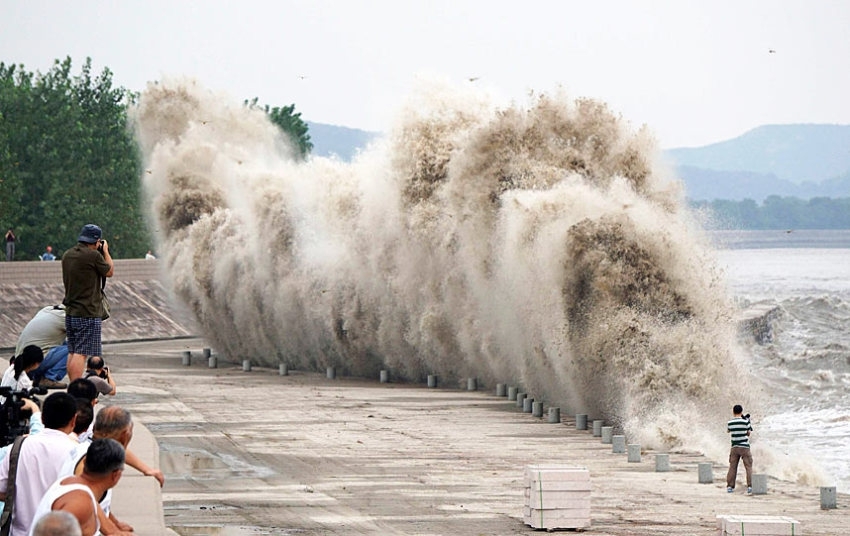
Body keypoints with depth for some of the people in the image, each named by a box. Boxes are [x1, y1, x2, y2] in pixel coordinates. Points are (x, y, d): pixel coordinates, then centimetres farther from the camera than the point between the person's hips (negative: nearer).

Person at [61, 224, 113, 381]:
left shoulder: (67, 255, 8)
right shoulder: (93, 255, -15)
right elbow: (109, 272, 0)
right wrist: (105, 251, 15)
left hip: (70, 312, 8)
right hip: (88, 313, -8)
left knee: (72, 353, 13)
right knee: (81, 353, -9)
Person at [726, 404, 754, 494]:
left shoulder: (730, 423, -1)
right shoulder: (745, 422, -8)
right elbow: (749, 433, 3)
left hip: (734, 447, 2)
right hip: (744, 447, -2)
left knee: (732, 467, 8)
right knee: (748, 467, 3)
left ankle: (730, 486, 5)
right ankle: (749, 486, -5)